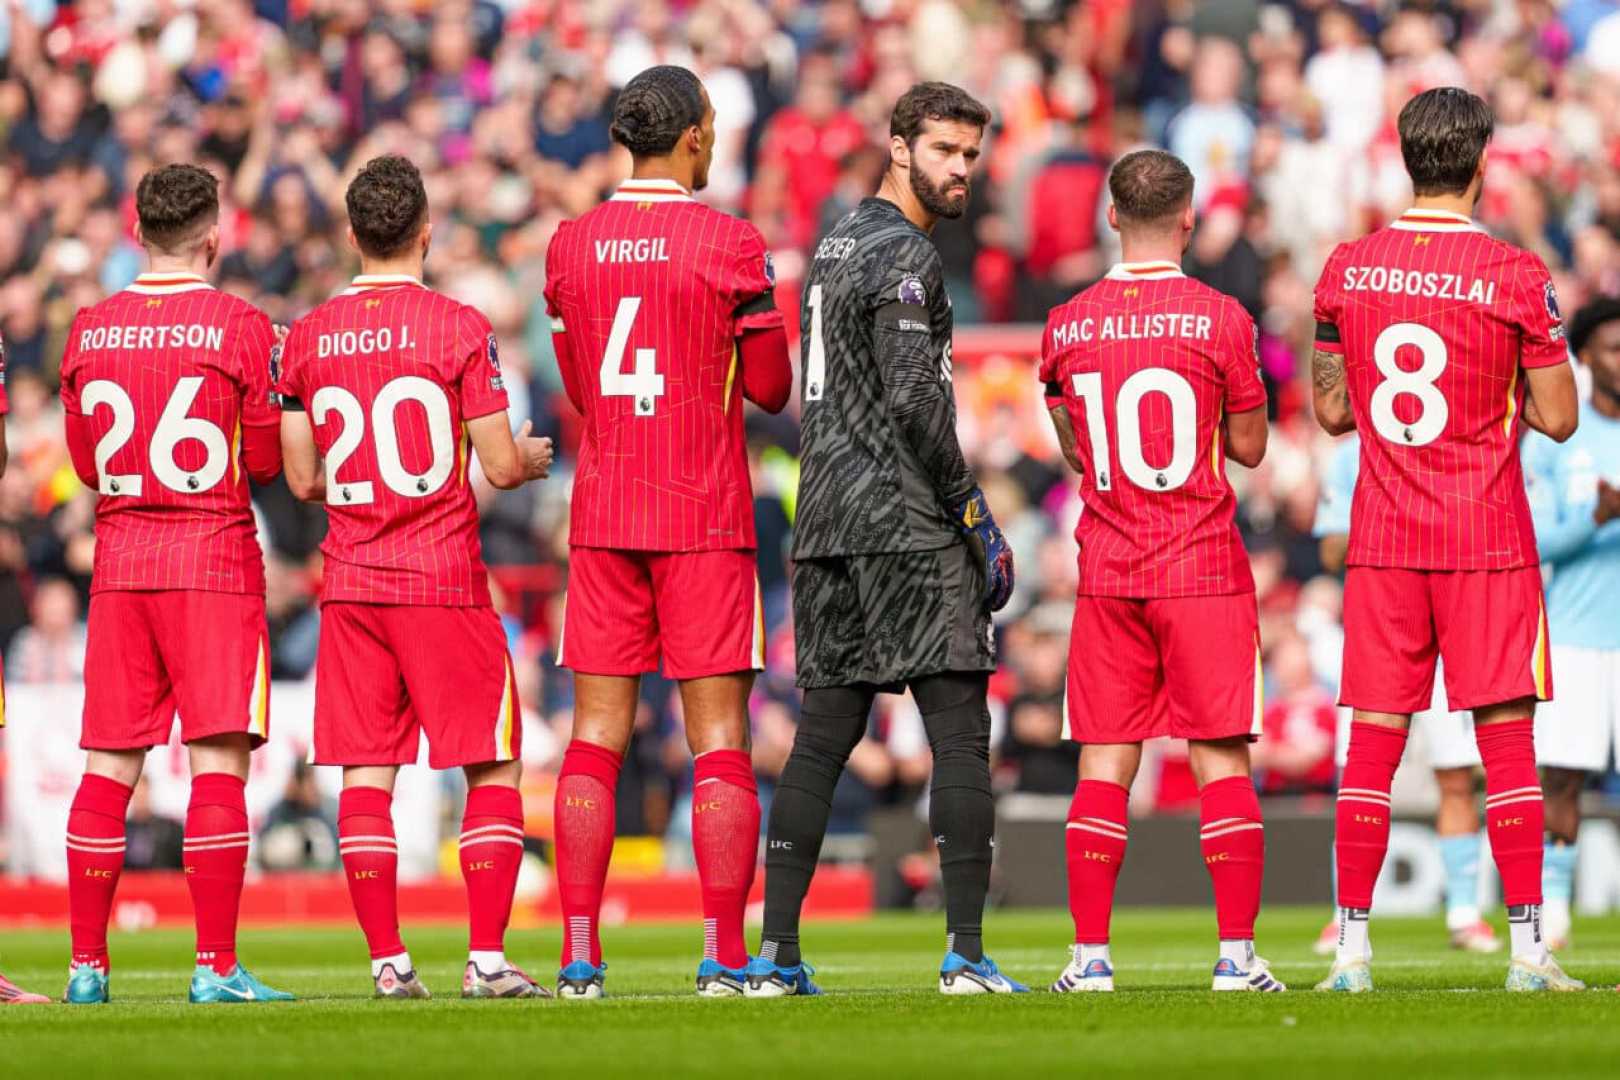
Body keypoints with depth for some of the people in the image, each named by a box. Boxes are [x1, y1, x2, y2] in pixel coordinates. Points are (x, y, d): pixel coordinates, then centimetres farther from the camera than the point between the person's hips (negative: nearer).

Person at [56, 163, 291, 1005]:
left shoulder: (88, 331, 5)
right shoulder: (240, 328, -7)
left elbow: (86, 465, 12)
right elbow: (267, 462, -4)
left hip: (118, 561, 4)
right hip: (215, 558, -4)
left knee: (106, 768, 7)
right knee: (218, 764, -4)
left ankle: (86, 965, 8)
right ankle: (216, 966, -9)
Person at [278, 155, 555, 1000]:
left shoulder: (308, 338, 4)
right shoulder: (459, 328, -7)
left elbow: (302, 480, 9)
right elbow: (498, 466, -8)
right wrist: (530, 458, 15)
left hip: (351, 581, 3)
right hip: (445, 580, -3)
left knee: (365, 773, 5)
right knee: (492, 769, 4)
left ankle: (387, 961, 0)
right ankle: (487, 955, -4)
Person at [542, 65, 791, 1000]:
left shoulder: (572, 246, 5)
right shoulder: (731, 244, -8)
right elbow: (771, 388, -1)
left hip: (602, 517, 4)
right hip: (705, 518, -4)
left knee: (596, 735, 5)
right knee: (720, 738, 0)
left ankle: (580, 957, 1)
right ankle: (725, 958, -5)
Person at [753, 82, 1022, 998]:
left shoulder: (836, 244, 19)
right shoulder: (906, 254, -10)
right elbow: (912, 399, -17)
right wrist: (970, 508, -9)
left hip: (826, 522, 8)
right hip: (905, 524, -8)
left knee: (824, 733, 8)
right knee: (960, 731, -5)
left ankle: (778, 954, 4)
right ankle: (967, 952, -10)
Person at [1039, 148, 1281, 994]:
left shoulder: (1067, 327, 2)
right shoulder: (1220, 320, -7)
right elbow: (1249, 446, 1)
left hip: (1107, 572, 2)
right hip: (1204, 567, -2)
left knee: (1103, 762, 5)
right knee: (1220, 757, 1)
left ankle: (1090, 955, 2)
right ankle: (1237, 953, -2)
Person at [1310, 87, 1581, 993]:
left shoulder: (1347, 270, 1)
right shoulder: (1516, 276, -9)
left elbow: (1333, 412, 9)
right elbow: (1557, 418, -5)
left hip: (1383, 538, 3)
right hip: (1489, 540, -3)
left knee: (1374, 740, 5)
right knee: (1507, 742, 1)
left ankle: (1353, 947, 2)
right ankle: (1528, 947, 0)